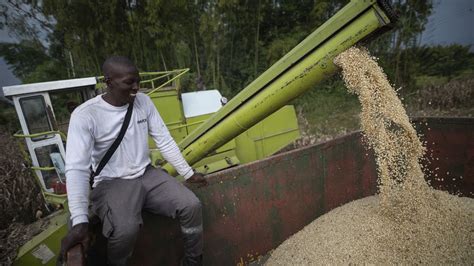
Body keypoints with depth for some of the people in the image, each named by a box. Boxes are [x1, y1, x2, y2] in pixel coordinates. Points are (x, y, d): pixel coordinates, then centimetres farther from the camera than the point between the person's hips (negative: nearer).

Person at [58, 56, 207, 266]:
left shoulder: (143, 101, -2)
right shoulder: (85, 115, -15)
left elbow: (164, 141, 3)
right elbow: (77, 169, -21)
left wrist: (188, 173, 4)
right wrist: (80, 222, -30)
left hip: (147, 174, 4)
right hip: (111, 183, -4)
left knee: (192, 206, -14)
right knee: (125, 230, -33)